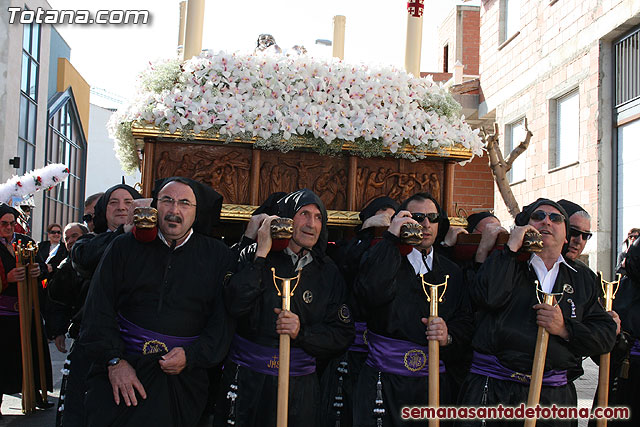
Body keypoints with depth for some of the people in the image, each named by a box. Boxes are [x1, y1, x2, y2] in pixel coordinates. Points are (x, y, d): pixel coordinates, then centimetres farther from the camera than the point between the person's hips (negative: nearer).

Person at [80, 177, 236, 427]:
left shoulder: (219, 257, 5)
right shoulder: (125, 247, 8)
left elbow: (225, 320, 2)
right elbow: (99, 309, 3)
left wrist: (191, 356, -10)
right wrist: (114, 360, -8)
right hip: (119, 367, 1)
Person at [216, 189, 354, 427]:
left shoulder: (328, 273, 5)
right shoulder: (253, 257, 0)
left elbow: (343, 335, 2)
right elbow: (235, 307, -15)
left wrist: (302, 332, -14)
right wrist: (261, 255, -15)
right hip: (246, 380, -1)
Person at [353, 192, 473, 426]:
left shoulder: (451, 271, 14)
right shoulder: (383, 257, 4)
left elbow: (466, 322, 11)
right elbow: (370, 294, -17)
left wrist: (449, 335, -12)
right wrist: (391, 238, -14)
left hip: (438, 383, 3)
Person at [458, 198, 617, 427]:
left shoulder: (582, 277, 16)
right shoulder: (504, 263, 8)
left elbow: (607, 334, 8)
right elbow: (487, 296, -14)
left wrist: (565, 328, -9)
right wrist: (512, 247, -7)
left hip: (555, 395, 3)